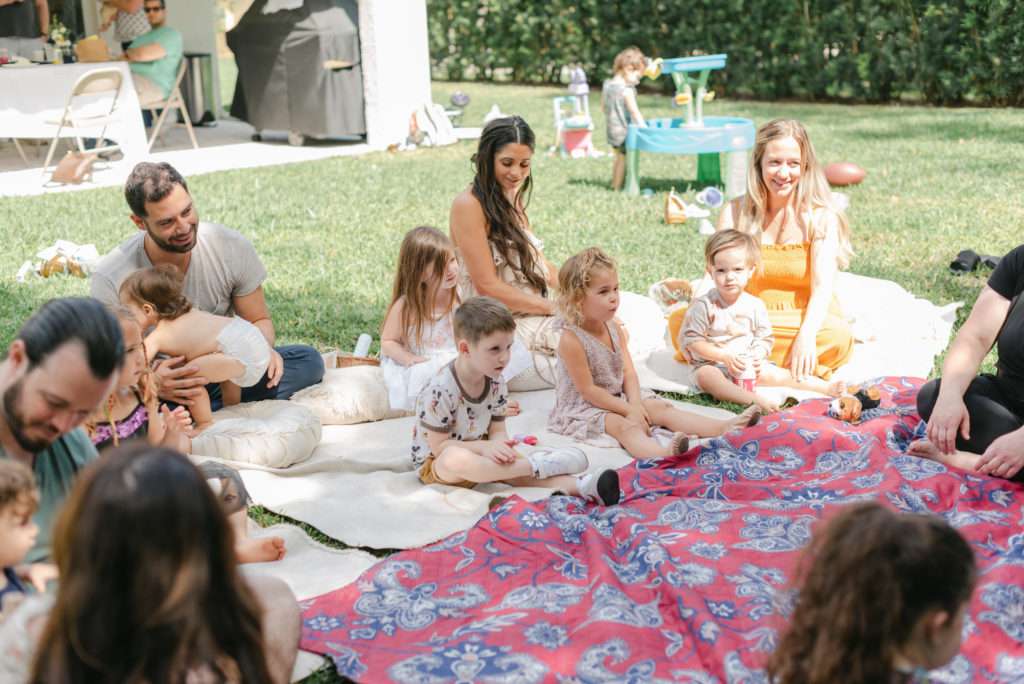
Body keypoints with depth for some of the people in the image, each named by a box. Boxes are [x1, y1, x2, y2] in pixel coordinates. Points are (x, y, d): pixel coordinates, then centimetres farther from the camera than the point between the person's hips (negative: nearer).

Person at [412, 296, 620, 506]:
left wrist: (500, 444, -24)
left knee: (512, 466, -25)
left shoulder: (496, 384, -2)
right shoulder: (440, 389, -24)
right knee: (456, 458, -41)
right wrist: (484, 447, -29)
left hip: (478, 457, 6)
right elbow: (439, 446, -21)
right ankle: (534, 465, -33)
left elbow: (497, 431, 2)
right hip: (435, 464, -6)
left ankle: (580, 486, -42)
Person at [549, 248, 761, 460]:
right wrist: (627, 410, -19)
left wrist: (635, 404, -13)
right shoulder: (571, 339, -22)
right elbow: (587, 390, -21)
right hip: (584, 408, -9)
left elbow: (628, 372, 5)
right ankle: (664, 454, -63)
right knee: (623, 426, -33)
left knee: (660, 408, -7)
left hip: (620, 397, 9)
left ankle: (723, 428, -19)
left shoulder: (615, 329, 4)